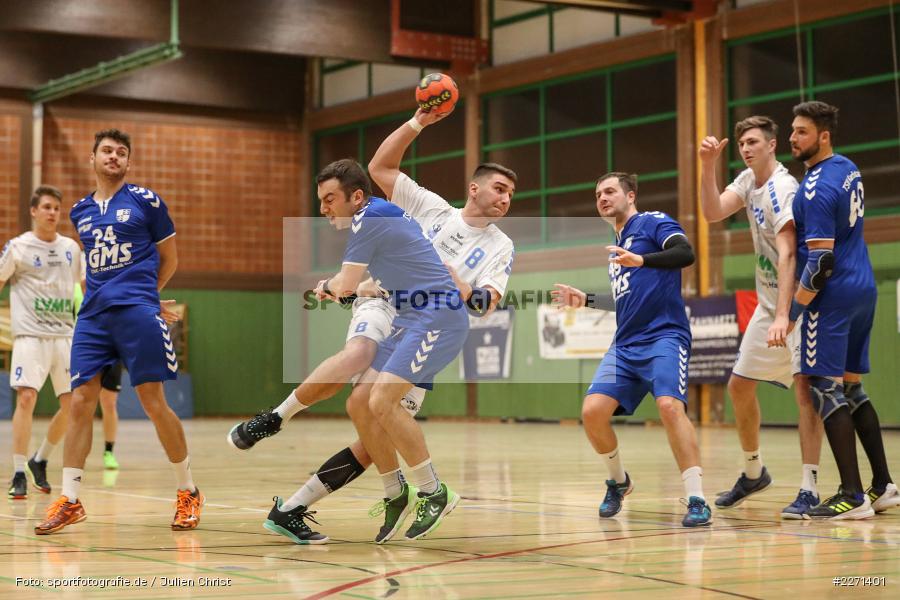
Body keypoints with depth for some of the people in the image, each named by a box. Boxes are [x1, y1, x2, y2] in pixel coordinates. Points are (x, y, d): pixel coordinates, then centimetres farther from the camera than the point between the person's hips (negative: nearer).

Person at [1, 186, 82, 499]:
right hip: (30, 335, -5)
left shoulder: (71, 248, 11)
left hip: (65, 335, 5)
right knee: (26, 398, -17)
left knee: (73, 404, 2)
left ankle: (40, 460, 23)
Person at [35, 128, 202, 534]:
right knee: (81, 402, -3)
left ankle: (188, 492, 9)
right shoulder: (80, 211, 16)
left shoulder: (145, 200, 3)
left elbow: (169, 259, 10)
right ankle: (69, 500, 1)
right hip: (93, 315, 4)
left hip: (137, 311, -4)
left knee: (154, 403, -5)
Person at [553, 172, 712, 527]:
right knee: (592, 411, -8)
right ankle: (618, 482, 17)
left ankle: (697, 502, -25)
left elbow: (685, 253, -18)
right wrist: (585, 300, 26)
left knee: (670, 406, -28)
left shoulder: (653, 222, 2)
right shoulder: (616, 245, 25)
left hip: (664, 337, -7)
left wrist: (641, 260, -31)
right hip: (625, 345, 7)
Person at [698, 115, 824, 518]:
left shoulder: (783, 189, -21)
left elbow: (787, 254, -31)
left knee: (804, 385, -20)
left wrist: (783, 316, -39)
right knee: (739, 386, 12)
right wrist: (708, 167, -13)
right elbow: (712, 213, -1)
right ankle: (753, 473, 29)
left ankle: (809, 489, -21)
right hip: (768, 302, 9)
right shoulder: (749, 181, 6)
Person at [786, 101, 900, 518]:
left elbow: (821, 260, -22)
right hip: (864, 288, 9)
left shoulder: (816, 190, -18)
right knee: (852, 389, 15)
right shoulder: (848, 169, 11)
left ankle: (852, 496, -10)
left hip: (833, 296, -9)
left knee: (827, 389, -7)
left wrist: (792, 311, -14)